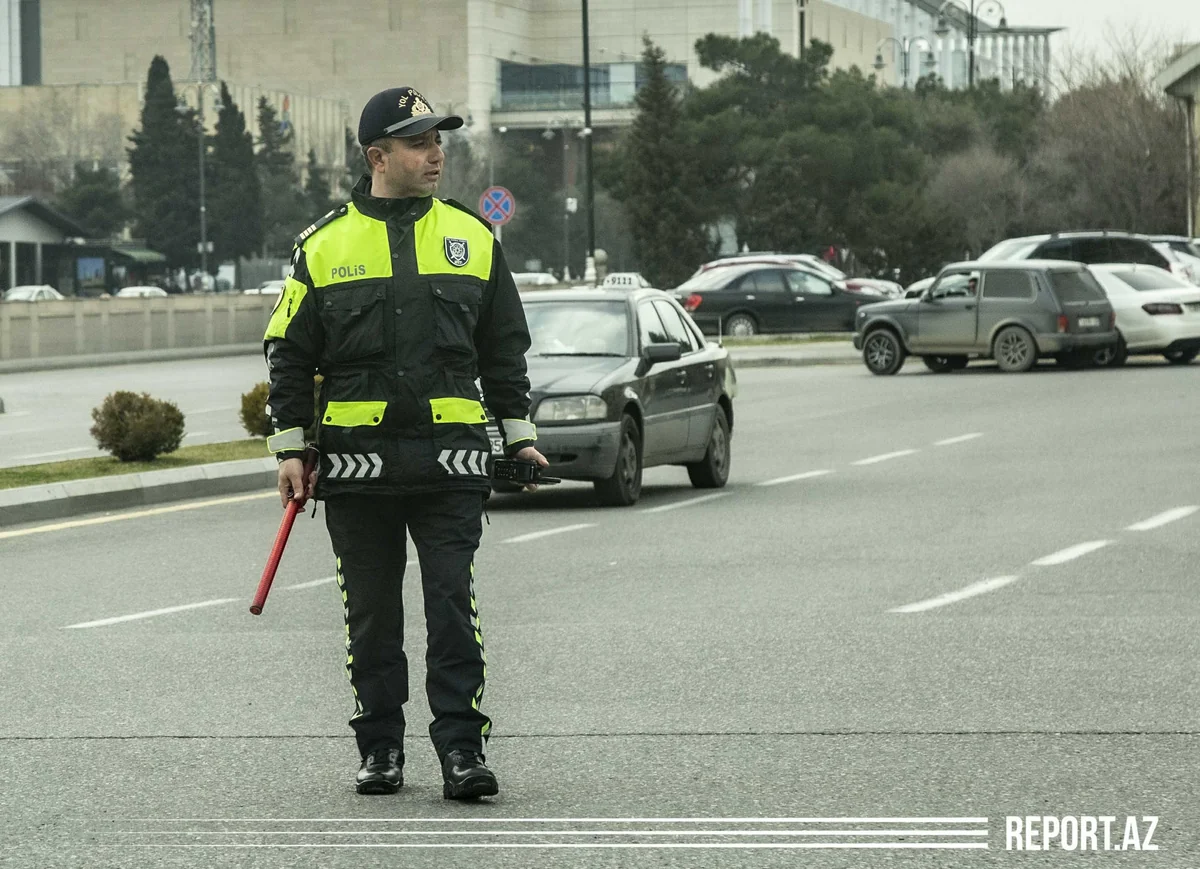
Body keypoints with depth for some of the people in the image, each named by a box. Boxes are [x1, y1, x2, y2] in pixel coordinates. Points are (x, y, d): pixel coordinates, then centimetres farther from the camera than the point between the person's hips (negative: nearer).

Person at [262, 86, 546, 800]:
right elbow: (291, 354, 7)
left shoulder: (473, 237, 9)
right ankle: (380, 747, 17)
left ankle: (462, 748, -3)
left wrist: (518, 434, 12)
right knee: (372, 613, 7)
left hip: (450, 456, 0)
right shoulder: (325, 247, 4)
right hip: (357, 459, 0)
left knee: (453, 605, -6)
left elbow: (505, 348, 15)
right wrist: (291, 447, 2)